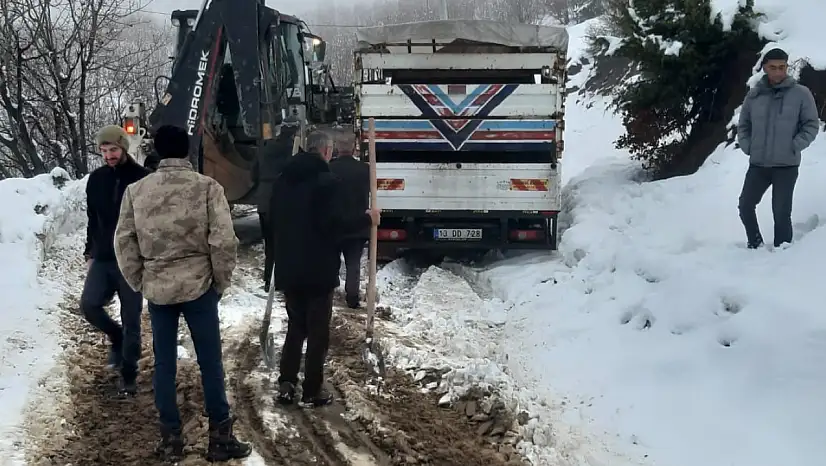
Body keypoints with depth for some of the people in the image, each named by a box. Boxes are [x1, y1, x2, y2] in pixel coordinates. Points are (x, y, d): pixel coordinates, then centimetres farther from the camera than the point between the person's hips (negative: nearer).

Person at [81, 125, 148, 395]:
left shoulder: (142, 179, -7)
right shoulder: (96, 180, 6)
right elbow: (92, 220, 15)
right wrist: (89, 253, 14)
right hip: (103, 258, 4)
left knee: (131, 319, 0)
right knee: (88, 305, -12)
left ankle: (129, 374, 14)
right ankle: (116, 336, 18)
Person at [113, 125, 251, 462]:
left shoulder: (136, 190, 0)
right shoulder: (207, 187, -8)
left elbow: (124, 241, 3)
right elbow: (224, 240, -12)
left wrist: (139, 282, 14)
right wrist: (221, 282, 2)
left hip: (156, 289, 3)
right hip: (198, 286, -2)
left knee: (164, 363, 11)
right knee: (210, 362, 6)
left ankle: (171, 438, 18)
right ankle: (220, 438, 13)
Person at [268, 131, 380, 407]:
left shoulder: (283, 180, 8)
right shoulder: (327, 181, -14)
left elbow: (275, 221, 15)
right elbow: (334, 224, -19)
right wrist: (367, 219, -5)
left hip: (289, 268, 6)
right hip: (318, 269, -6)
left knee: (295, 326, 17)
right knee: (318, 331, 4)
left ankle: (286, 385, 12)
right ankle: (312, 392, 7)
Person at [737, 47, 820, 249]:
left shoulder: (801, 93, -5)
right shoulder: (754, 95, 3)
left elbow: (812, 124, -1)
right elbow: (743, 125, 13)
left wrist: (794, 146, -10)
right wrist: (747, 147, 1)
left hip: (786, 165, -4)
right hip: (757, 164, 4)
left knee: (781, 212, -2)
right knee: (745, 205, 8)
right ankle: (755, 245, 27)